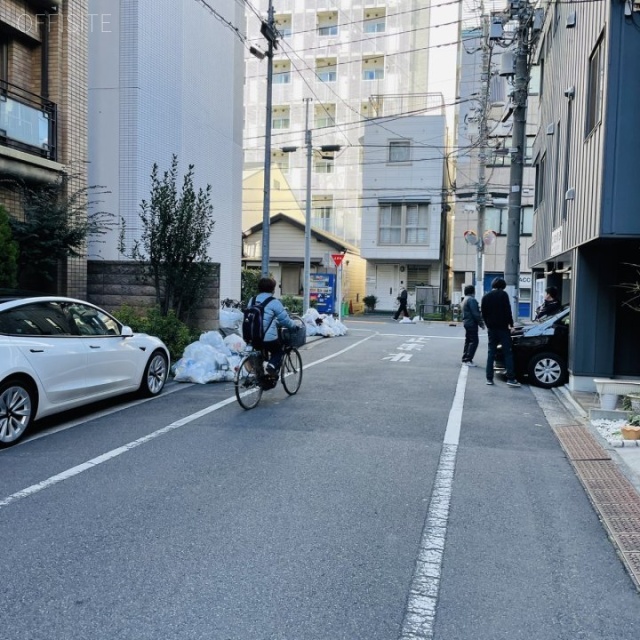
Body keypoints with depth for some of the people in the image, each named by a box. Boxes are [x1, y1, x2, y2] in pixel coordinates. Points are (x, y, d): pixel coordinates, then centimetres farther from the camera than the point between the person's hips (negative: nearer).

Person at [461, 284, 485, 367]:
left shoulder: (465, 300, 18)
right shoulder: (472, 300, -14)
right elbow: (475, 314, -19)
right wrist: (481, 323, -13)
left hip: (466, 322, 10)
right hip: (472, 323, -10)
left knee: (468, 341, 14)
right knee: (474, 341, -8)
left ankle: (464, 359, 15)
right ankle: (468, 360, -12)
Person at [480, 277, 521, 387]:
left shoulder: (486, 297, 11)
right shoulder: (503, 294, -5)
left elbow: (483, 313, 12)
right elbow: (507, 310, -12)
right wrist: (511, 324, -5)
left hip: (491, 328, 5)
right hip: (503, 327, -5)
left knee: (491, 353, 8)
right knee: (508, 352, -3)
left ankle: (489, 378, 4)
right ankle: (511, 378, -8)